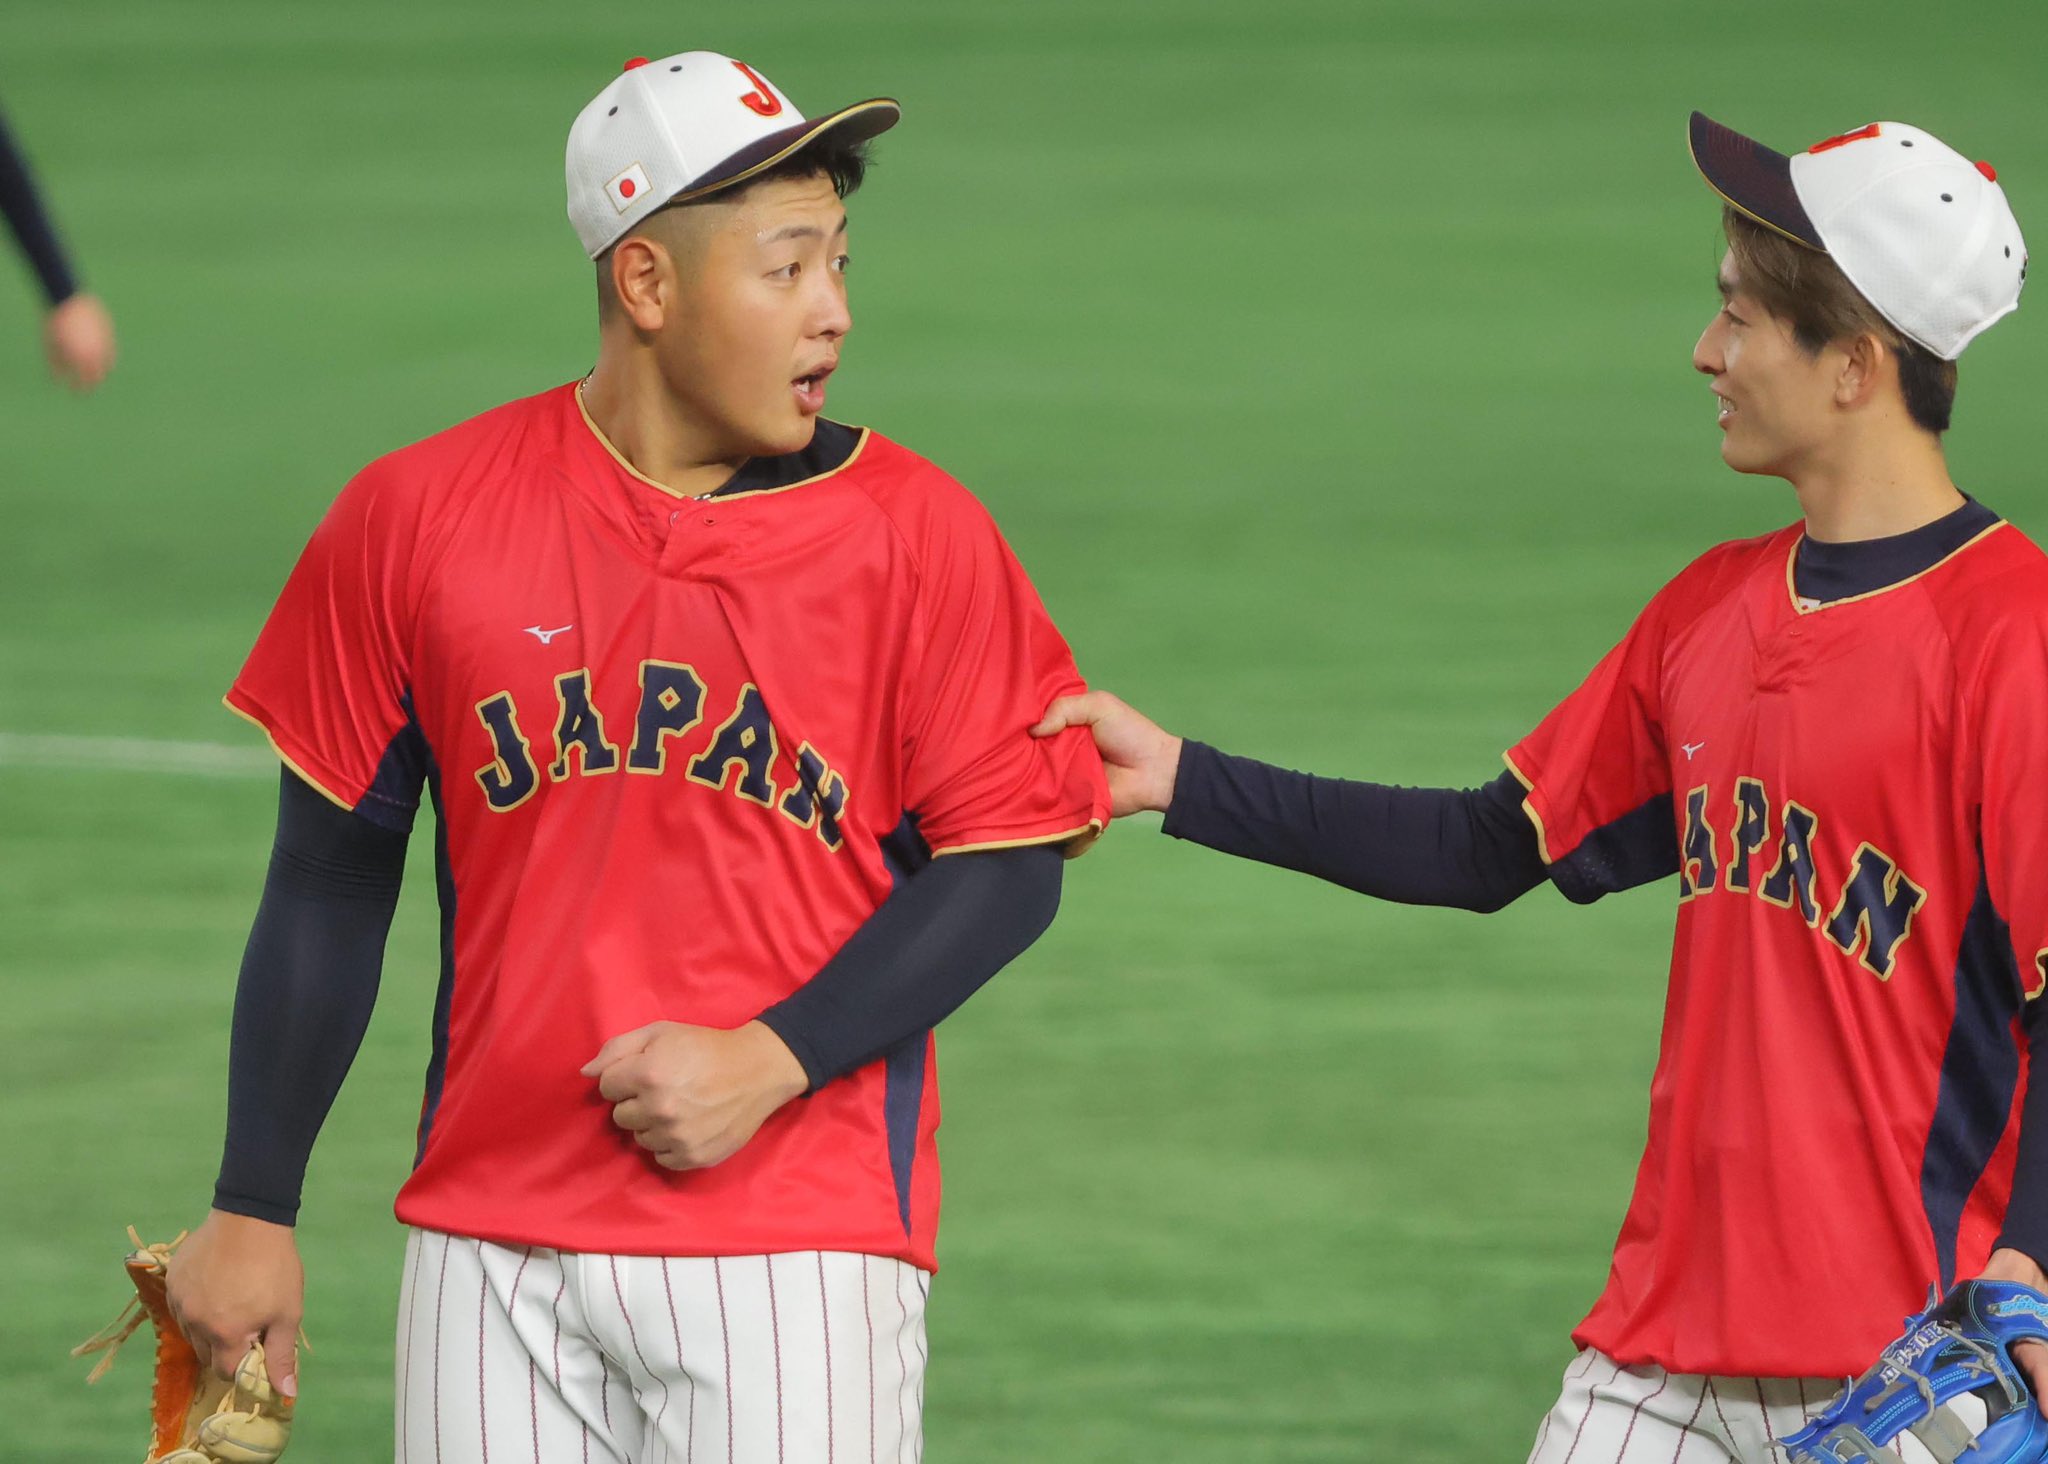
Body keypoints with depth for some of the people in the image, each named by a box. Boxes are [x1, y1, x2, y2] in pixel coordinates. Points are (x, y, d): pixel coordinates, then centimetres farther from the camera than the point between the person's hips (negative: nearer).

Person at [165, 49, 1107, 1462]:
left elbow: (1009, 865, -1)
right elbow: (332, 881, 9)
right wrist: (253, 1211, 11)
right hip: (495, 1232, 1)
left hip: (801, 1238, -1)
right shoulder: (419, 518, 2)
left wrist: (769, 1064, -12)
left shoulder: (916, 534, -1)